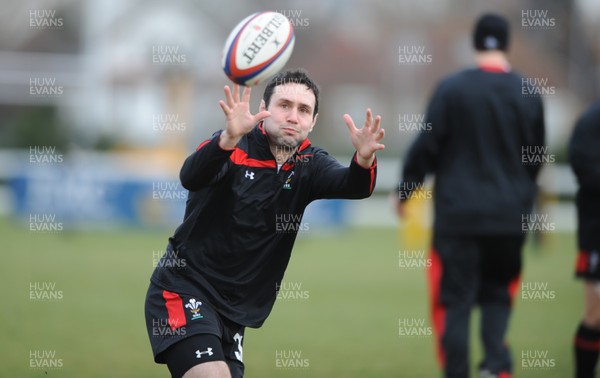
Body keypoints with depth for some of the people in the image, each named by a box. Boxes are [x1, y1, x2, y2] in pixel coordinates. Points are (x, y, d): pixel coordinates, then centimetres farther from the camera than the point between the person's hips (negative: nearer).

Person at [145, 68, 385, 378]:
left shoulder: (309, 164, 1)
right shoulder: (234, 148, -12)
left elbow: (353, 186, -18)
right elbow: (190, 177, -32)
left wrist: (364, 158, -42)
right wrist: (229, 140, -52)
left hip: (234, 311, 6)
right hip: (184, 291, -6)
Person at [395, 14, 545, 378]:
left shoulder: (452, 88, -7)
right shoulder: (529, 95, 2)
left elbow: (427, 146, -7)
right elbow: (536, 159, 10)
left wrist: (405, 190, 7)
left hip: (458, 215, -3)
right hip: (509, 218, 3)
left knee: (455, 299, 3)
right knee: (497, 295, 14)